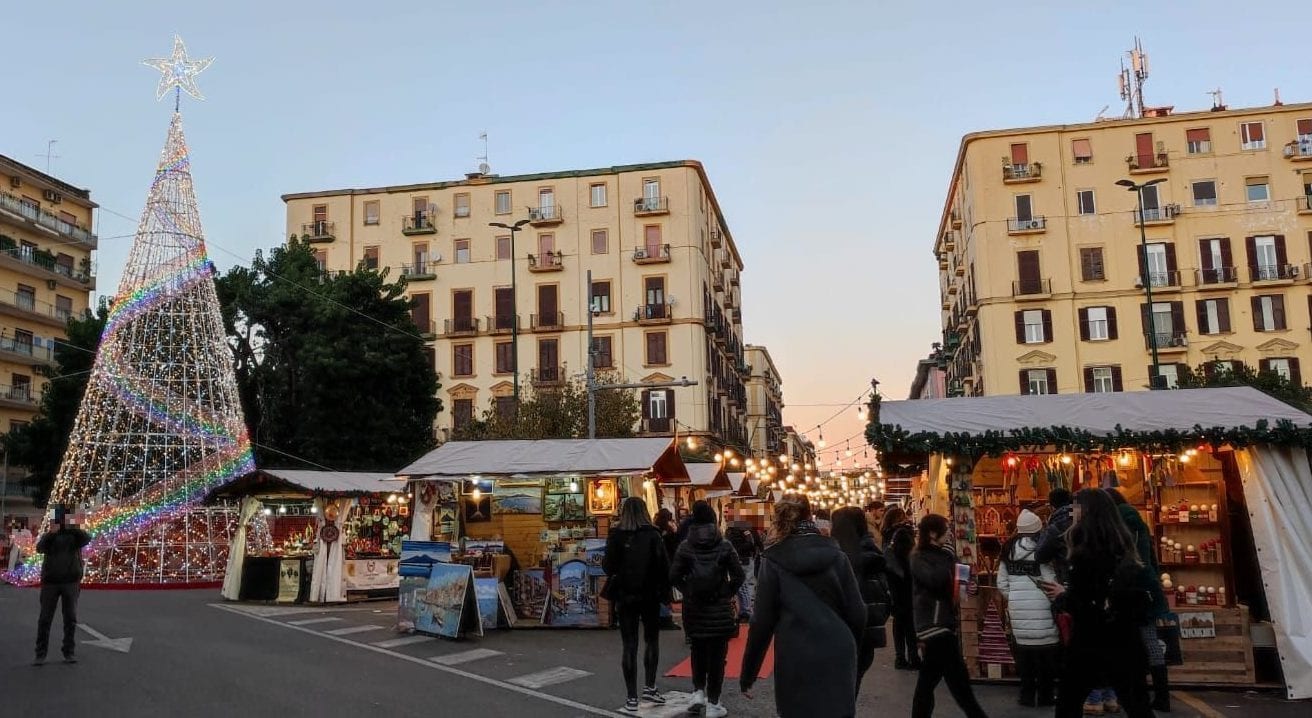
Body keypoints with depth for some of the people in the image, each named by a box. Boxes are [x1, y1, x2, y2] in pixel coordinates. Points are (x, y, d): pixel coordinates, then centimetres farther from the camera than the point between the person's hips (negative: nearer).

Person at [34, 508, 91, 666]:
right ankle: (41, 654, 5)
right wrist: (51, 533, -26)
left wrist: (71, 528, -23)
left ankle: (69, 652, 10)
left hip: (71, 581, 0)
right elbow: (40, 548, -12)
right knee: (45, 619, 0)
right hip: (50, 582, 0)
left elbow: (87, 539, -14)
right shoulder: (48, 536, 6)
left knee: (70, 619, 3)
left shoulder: (74, 534, 5)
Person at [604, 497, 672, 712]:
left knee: (629, 645, 7)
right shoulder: (652, 535, -7)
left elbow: (608, 567, -7)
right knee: (652, 640, 19)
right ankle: (649, 687, 17)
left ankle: (632, 698, 8)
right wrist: (665, 590, -1)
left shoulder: (616, 535, -6)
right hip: (650, 596, 0)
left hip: (624, 596, 0)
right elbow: (664, 565, -10)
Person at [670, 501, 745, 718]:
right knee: (717, 655, 6)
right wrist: (727, 593, 5)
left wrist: (688, 592, 6)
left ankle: (698, 692, 13)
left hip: (693, 607, 2)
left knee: (698, 651, 21)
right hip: (719, 607, -1)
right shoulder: (724, 546, -6)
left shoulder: (685, 546, -3)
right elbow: (739, 575, -8)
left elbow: (674, 576, -8)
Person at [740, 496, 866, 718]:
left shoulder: (774, 561, -5)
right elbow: (857, 614, 0)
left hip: (796, 662, -2)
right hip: (837, 658, 2)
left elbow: (762, 621, -6)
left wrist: (748, 674, 3)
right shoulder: (835, 555, 1)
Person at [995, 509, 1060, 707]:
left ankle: (1027, 695, 14)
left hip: (1018, 607, 5)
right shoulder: (1040, 549, -8)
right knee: (1045, 648, 5)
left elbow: (1002, 583, 8)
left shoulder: (1009, 550, 9)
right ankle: (1045, 695, 11)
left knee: (1024, 649, 10)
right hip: (1040, 606, -5)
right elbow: (1050, 581, -11)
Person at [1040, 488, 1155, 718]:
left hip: (1090, 647, -6)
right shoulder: (1124, 551, 6)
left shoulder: (1087, 553, -16)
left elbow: (1080, 606, -19)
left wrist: (1062, 596, 1)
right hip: (1125, 645, 7)